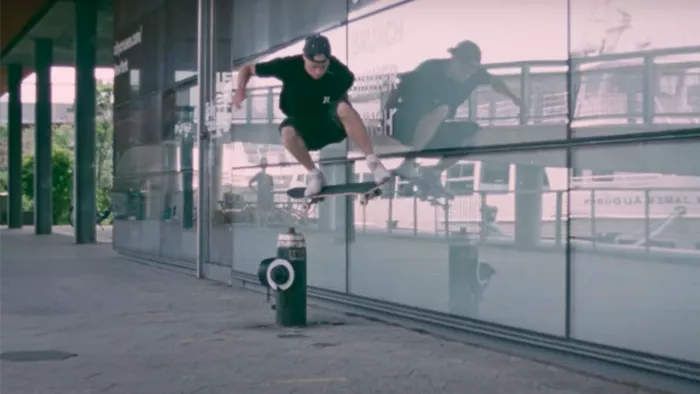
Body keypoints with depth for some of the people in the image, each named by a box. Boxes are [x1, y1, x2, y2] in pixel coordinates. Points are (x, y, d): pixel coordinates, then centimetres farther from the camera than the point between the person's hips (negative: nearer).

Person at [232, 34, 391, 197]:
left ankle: (372, 162, -27)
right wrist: (240, 89, -31)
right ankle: (314, 174, -12)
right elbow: (247, 68, -14)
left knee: (344, 108, -34)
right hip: (303, 127, 1)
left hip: (332, 124, 0)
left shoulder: (338, 71, -21)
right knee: (287, 132, -34)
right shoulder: (289, 66, -24)